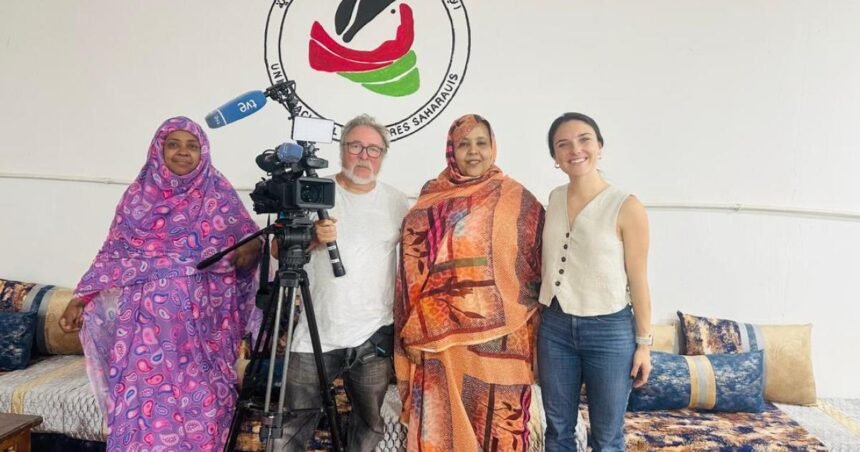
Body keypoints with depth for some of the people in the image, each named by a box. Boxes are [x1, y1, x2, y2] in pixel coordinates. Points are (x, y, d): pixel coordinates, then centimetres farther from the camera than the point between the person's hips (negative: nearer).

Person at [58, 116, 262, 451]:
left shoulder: (218, 194, 2)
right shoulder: (139, 193, 6)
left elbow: (250, 244, 1)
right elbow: (114, 253, 9)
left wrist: (247, 253, -23)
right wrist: (81, 298, 3)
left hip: (200, 320, -1)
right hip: (148, 318, 1)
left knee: (199, 402, 2)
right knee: (144, 399, 2)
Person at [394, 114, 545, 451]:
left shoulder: (518, 201, 2)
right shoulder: (430, 200, 7)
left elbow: (541, 266, 3)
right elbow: (413, 265, 6)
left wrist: (535, 328, -1)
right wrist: (413, 332, 2)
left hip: (500, 337, -1)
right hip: (441, 335, 2)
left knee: (497, 425, 6)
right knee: (441, 423, 8)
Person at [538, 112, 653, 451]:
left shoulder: (626, 207, -13)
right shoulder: (554, 199, 3)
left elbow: (638, 280, -8)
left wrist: (644, 342, -5)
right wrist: (542, 317, 14)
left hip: (610, 331, -4)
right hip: (555, 326, 4)